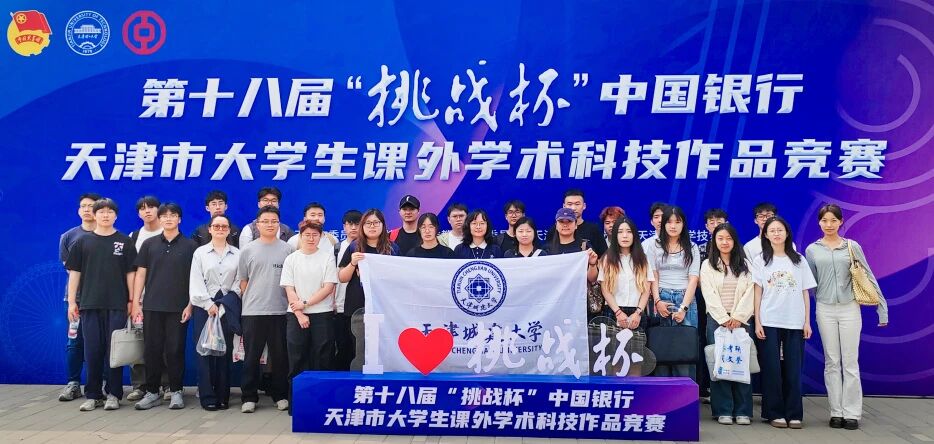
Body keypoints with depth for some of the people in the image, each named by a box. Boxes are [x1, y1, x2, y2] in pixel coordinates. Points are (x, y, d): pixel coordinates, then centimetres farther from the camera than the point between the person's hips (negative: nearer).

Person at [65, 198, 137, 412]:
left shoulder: (125, 242, 5)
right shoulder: (83, 241, 8)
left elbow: (130, 273, 4)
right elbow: (74, 272, 7)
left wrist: (132, 300, -1)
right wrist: (72, 301, 2)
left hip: (117, 304, -1)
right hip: (89, 304, 1)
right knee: (92, 350, 5)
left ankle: (113, 394, 10)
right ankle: (93, 395, 14)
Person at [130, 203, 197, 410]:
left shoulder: (190, 245, 3)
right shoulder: (149, 244, 9)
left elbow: (195, 277, 2)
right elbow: (140, 274, 8)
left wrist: (190, 305, -5)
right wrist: (136, 302, 1)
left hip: (179, 308, -2)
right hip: (152, 307, 2)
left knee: (175, 350, 2)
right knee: (151, 350, 5)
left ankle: (176, 392, 12)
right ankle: (152, 392, 15)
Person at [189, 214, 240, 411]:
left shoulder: (237, 254, 9)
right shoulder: (200, 252, 8)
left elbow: (239, 281, 4)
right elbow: (196, 282, 1)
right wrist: (209, 304, -7)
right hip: (203, 306, 0)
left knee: (225, 351, 0)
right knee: (205, 350, -3)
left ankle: (223, 396, 7)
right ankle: (207, 397, 1)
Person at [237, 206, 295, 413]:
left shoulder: (287, 249, 5)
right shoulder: (247, 250, 5)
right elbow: (243, 281, 10)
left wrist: (292, 303, 2)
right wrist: (250, 301, 7)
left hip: (280, 311, 0)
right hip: (252, 312, 0)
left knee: (279, 356, 7)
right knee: (251, 357, 5)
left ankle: (280, 395, 18)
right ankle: (249, 397, 14)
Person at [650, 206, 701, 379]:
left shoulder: (691, 248, 6)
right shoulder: (656, 247, 8)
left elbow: (693, 280, 0)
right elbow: (653, 277, 5)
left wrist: (683, 307, -10)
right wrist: (657, 301, -9)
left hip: (685, 300, -1)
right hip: (661, 300, 1)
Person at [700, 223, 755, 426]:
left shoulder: (745, 265, 11)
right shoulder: (708, 265, 7)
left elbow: (749, 293, 2)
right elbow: (709, 295, -2)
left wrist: (738, 317, -9)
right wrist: (725, 319, -10)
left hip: (740, 320, 1)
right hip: (717, 319, -1)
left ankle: (742, 411, 4)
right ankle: (723, 411, 1)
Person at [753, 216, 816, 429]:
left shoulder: (799, 260, 10)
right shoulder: (760, 260, 5)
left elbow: (805, 292, 9)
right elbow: (757, 292, 2)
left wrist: (807, 322, 3)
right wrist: (757, 322, -5)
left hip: (795, 322, 1)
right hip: (769, 322, -1)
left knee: (793, 369, 2)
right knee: (772, 368, 0)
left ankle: (794, 414, 10)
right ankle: (775, 413, 9)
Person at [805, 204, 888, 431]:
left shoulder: (852, 247, 2)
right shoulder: (812, 250, 4)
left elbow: (869, 277, 3)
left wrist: (882, 307, 2)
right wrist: (813, 308, 10)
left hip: (849, 308, -1)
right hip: (825, 310, 1)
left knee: (850, 362, 0)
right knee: (831, 363, 5)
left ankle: (852, 413, 6)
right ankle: (836, 412, 11)